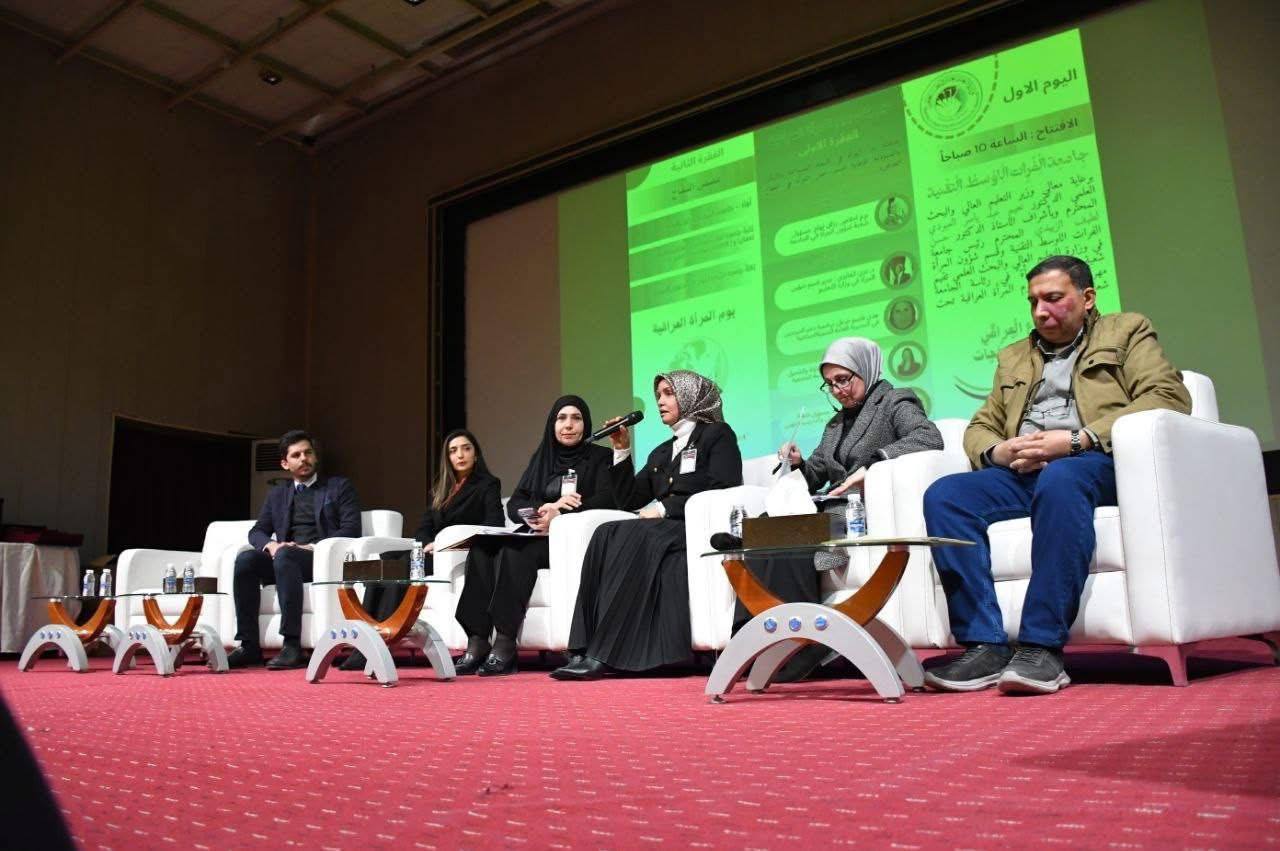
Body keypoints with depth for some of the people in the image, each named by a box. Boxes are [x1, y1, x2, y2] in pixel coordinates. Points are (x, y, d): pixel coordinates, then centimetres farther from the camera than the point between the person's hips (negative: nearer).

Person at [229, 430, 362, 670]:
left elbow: (351, 529, -1)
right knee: (245, 559, -25)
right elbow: (257, 531, 18)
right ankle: (249, 646, -25)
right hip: (284, 558, 5)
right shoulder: (277, 494, 24)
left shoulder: (339, 487, 11)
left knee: (285, 555, -35)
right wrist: (269, 545, -7)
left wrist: (313, 547, -15)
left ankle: (292, 646, -40)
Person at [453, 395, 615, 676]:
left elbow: (607, 498, -9)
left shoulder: (600, 457, 9)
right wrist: (544, 509, -11)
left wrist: (560, 515, -21)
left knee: (515, 551, -33)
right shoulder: (541, 458, 22)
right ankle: (477, 642, -29)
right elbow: (514, 504, 12)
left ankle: (504, 645, -35)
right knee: (482, 549, -24)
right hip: (535, 535, 5)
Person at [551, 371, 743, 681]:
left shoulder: (718, 435, 8)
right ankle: (586, 651, -35)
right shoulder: (661, 453, 29)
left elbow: (721, 488, -9)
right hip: (663, 530, 6)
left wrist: (664, 509, -12)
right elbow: (628, 499, 24)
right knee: (608, 535, -25)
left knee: (633, 536, -32)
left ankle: (602, 655, -35)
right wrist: (622, 450, 15)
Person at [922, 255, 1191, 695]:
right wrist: (997, 451, -2)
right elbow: (980, 426, 26)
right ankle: (984, 645, -28)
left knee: (1059, 479, -40)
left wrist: (1076, 439, -12)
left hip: (1094, 464, -4)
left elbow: (1169, 396, -1)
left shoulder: (1127, 330, 17)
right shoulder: (1013, 357, 30)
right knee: (943, 495, -24)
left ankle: (1042, 646, -38)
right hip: (1022, 473, 5)